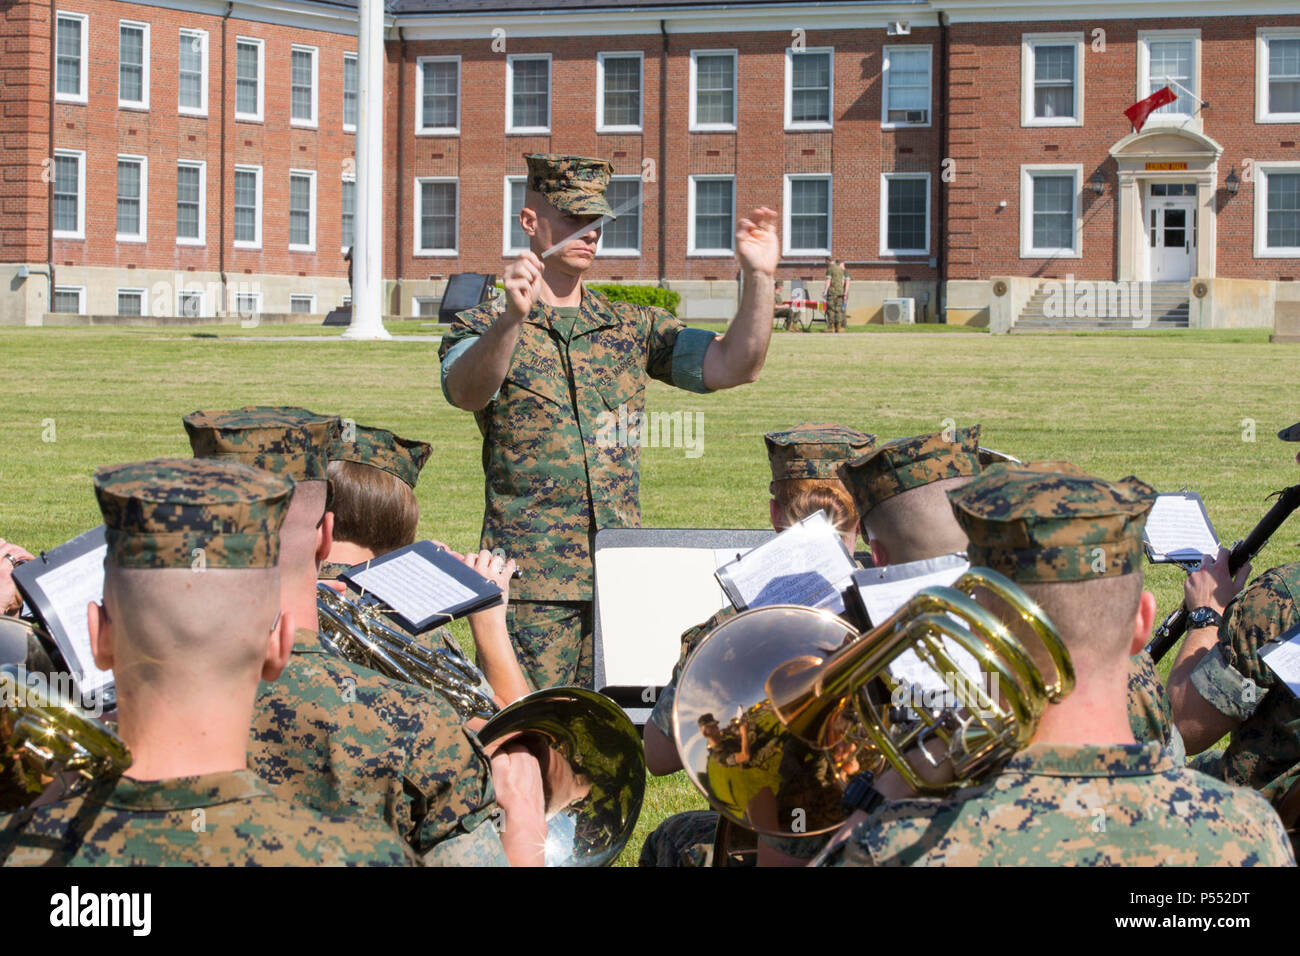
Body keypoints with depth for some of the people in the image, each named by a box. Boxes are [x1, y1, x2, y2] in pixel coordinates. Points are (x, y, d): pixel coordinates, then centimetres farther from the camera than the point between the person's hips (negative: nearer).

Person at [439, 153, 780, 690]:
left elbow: (734, 366, 5)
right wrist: (512, 318, -39)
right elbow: (467, 392, -20)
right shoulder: (484, 328, 2)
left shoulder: (632, 329, 15)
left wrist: (758, 278, -10)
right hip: (532, 583, -4)